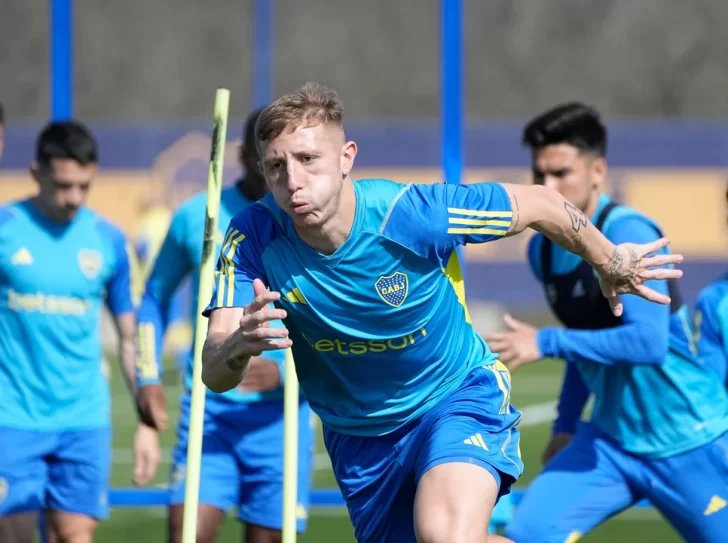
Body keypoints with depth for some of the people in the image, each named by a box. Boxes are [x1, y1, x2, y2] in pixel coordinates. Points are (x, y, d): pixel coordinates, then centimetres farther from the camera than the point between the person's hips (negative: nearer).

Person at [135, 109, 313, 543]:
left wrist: (283, 372, -20)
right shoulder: (196, 217, 3)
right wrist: (149, 377, 6)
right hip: (207, 409, 1)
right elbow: (155, 296, 17)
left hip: (279, 414, 0)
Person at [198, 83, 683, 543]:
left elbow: (538, 204, -11)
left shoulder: (411, 214, -28)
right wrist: (239, 346, -51)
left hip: (460, 397, -4)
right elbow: (214, 376, -27)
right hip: (357, 437, 4)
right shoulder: (255, 238, -22)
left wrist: (611, 263, 5)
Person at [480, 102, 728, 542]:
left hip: (685, 443, -6)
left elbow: (648, 341, -30)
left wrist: (546, 343, -27)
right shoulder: (543, 249, 4)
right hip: (610, 442, 6)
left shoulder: (629, 235, -19)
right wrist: (566, 425, 20)